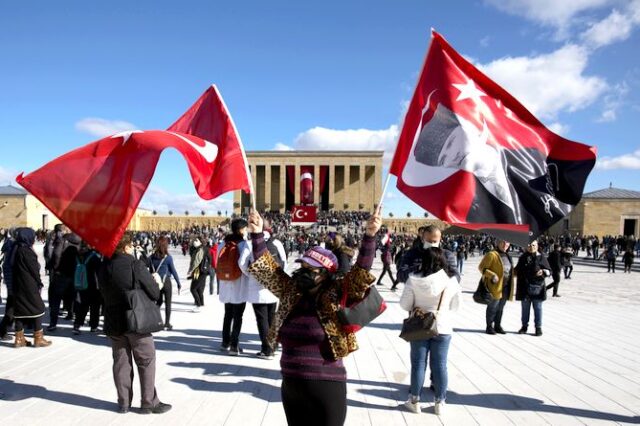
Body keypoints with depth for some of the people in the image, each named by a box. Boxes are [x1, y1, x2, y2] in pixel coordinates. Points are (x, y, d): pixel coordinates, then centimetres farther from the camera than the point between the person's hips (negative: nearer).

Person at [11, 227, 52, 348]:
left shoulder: (16, 250, 9)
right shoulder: (26, 251, -16)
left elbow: (14, 269, 15)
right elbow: (34, 269, -13)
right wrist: (40, 283, -1)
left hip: (18, 286, 8)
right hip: (29, 286, -8)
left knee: (20, 309, 11)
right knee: (37, 308, 1)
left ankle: (19, 339, 15)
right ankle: (38, 338, 3)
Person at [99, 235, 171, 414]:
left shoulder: (104, 267, 2)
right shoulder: (136, 265, -16)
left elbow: (104, 293, 11)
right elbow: (155, 293, -15)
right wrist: (153, 281, 5)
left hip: (113, 322, 6)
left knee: (121, 362, 13)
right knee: (146, 361, 6)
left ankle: (123, 403, 21)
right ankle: (149, 402, 11)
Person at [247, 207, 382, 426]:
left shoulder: (337, 298, -9)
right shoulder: (290, 292, 3)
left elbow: (361, 270, -19)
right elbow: (267, 269, 4)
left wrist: (369, 236, -31)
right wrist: (257, 234, -5)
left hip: (326, 388, -4)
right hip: (290, 387, 5)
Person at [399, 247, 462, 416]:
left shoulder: (414, 279, -13)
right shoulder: (451, 280, -10)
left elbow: (404, 304, -7)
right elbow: (456, 305, 2)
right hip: (442, 328, 1)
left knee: (418, 364, 11)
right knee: (440, 365, 12)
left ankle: (414, 401, 21)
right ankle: (440, 403, 23)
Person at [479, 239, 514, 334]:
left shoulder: (508, 256, 14)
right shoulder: (492, 255, -11)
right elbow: (482, 267, -12)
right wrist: (492, 275, -21)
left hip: (506, 286, 7)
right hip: (495, 286, -7)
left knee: (500, 307, 15)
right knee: (493, 306, 0)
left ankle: (498, 326, 27)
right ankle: (489, 326, 12)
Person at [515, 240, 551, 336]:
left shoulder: (541, 257, 0)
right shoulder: (523, 257, 9)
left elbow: (549, 271, 0)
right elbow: (517, 270, 22)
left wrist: (543, 272, -20)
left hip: (537, 287, -3)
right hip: (524, 288, 3)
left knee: (538, 308, 3)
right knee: (525, 308, 11)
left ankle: (538, 327, 13)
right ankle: (524, 326, 21)